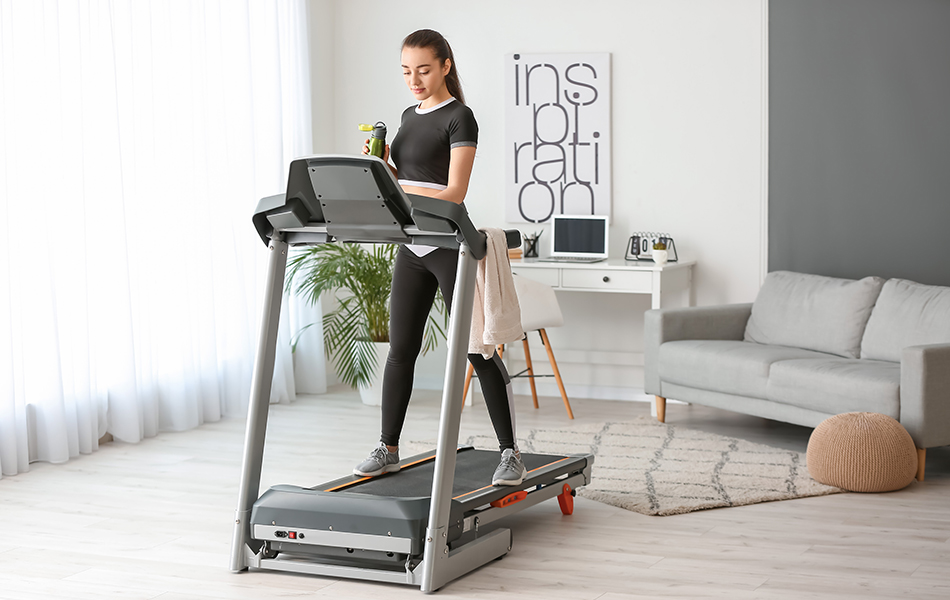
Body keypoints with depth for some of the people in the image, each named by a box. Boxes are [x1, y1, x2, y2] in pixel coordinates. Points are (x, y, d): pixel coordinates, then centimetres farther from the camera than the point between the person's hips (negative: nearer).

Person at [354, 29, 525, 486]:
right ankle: (388, 449, 18)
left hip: (449, 245, -7)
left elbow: (454, 194, -18)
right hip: (411, 246, 7)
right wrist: (382, 165, 1)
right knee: (401, 348, 9)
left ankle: (510, 454, 0)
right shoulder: (409, 116, 14)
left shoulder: (459, 118, -10)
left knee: (477, 350, -5)